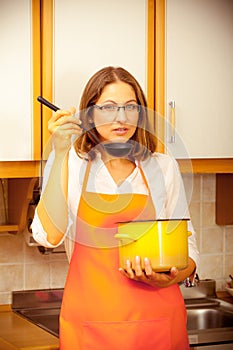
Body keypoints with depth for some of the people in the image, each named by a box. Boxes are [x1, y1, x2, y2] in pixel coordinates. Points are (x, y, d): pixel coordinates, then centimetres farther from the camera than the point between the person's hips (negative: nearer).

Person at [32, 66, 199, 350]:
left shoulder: (163, 168, 5)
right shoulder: (70, 164, 2)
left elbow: (187, 248, 10)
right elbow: (50, 235, -13)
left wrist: (168, 278, -12)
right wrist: (60, 154, -16)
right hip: (89, 323, -1)